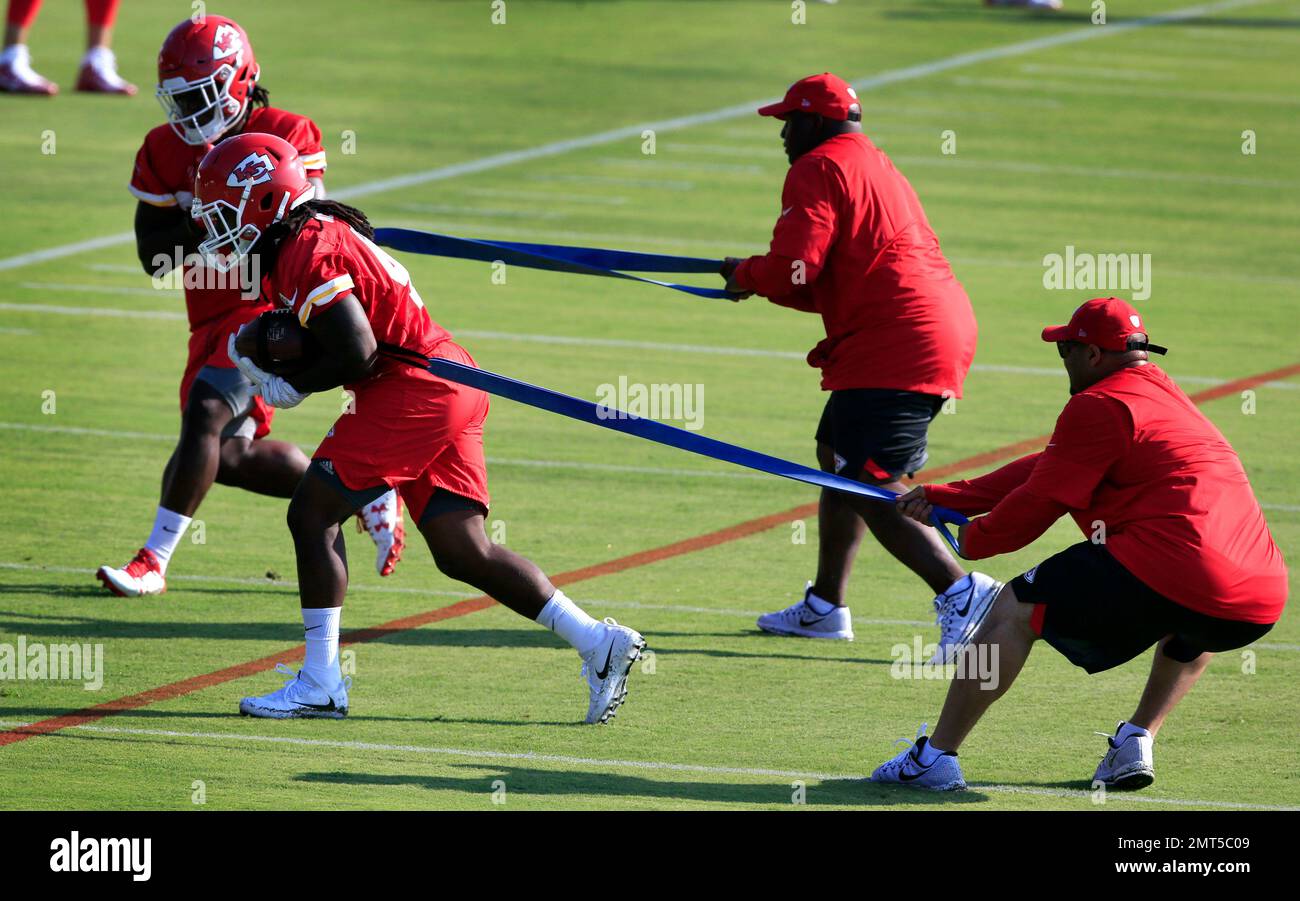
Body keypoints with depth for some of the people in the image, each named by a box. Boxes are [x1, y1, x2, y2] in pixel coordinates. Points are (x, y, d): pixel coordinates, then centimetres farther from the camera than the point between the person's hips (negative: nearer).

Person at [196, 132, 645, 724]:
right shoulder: (318, 235, 18)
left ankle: (319, 685, -4)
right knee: (460, 550, 8)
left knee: (312, 514, -5)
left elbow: (356, 356, -19)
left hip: (414, 388, -10)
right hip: (451, 390, 10)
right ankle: (598, 642, 6)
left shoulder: (307, 252, -13)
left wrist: (290, 389, -5)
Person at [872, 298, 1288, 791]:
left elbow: (1038, 504, 3)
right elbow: (1045, 468, 32)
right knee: (1196, 627, 43)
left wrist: (974, 539, 23)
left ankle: (935, 756, 4)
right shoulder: (1166, 395, 29)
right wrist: (941, 498, 34)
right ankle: (1137, 741, 24)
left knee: (1015, 608, 6)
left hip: (1169, 577, -8)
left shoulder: (1099, 405, 0)